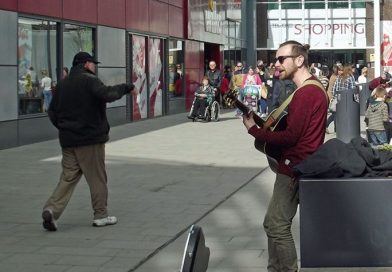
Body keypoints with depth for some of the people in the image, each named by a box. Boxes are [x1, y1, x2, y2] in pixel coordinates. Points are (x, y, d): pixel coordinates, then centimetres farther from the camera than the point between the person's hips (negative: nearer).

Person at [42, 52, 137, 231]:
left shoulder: (62, 84, 13)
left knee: (68, 176, 9)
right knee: (97, 178, 5)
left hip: (67, 140, 6)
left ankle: (52, 208, -8)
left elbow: (52, 112, 13)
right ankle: (100, 215, 11)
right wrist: (127, 88, -17)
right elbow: (107, 94, -28)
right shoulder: (89, 80, -10)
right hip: (91, 138, -6)